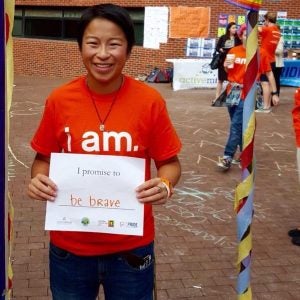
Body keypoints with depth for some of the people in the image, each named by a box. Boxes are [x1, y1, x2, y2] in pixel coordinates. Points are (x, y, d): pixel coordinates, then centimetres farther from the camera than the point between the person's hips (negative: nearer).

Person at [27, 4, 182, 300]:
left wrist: (164, 185, -22)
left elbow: (169, 162, -2)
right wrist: (38, 179, -16)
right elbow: (43, 158, 5)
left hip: (131, 247, -1)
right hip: (69, 246, 2)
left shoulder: (150, 100, -11)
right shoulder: (59, 100, -8)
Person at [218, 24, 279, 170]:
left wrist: (274, 93, 0)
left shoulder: (260, 53, -3)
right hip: (232, 91, 4)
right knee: (239, 125, 12)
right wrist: (226, 66, -8)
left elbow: (269, 73, 2)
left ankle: (228, 157, -10)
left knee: (236, 124, -11)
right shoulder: (233, 51, 5)